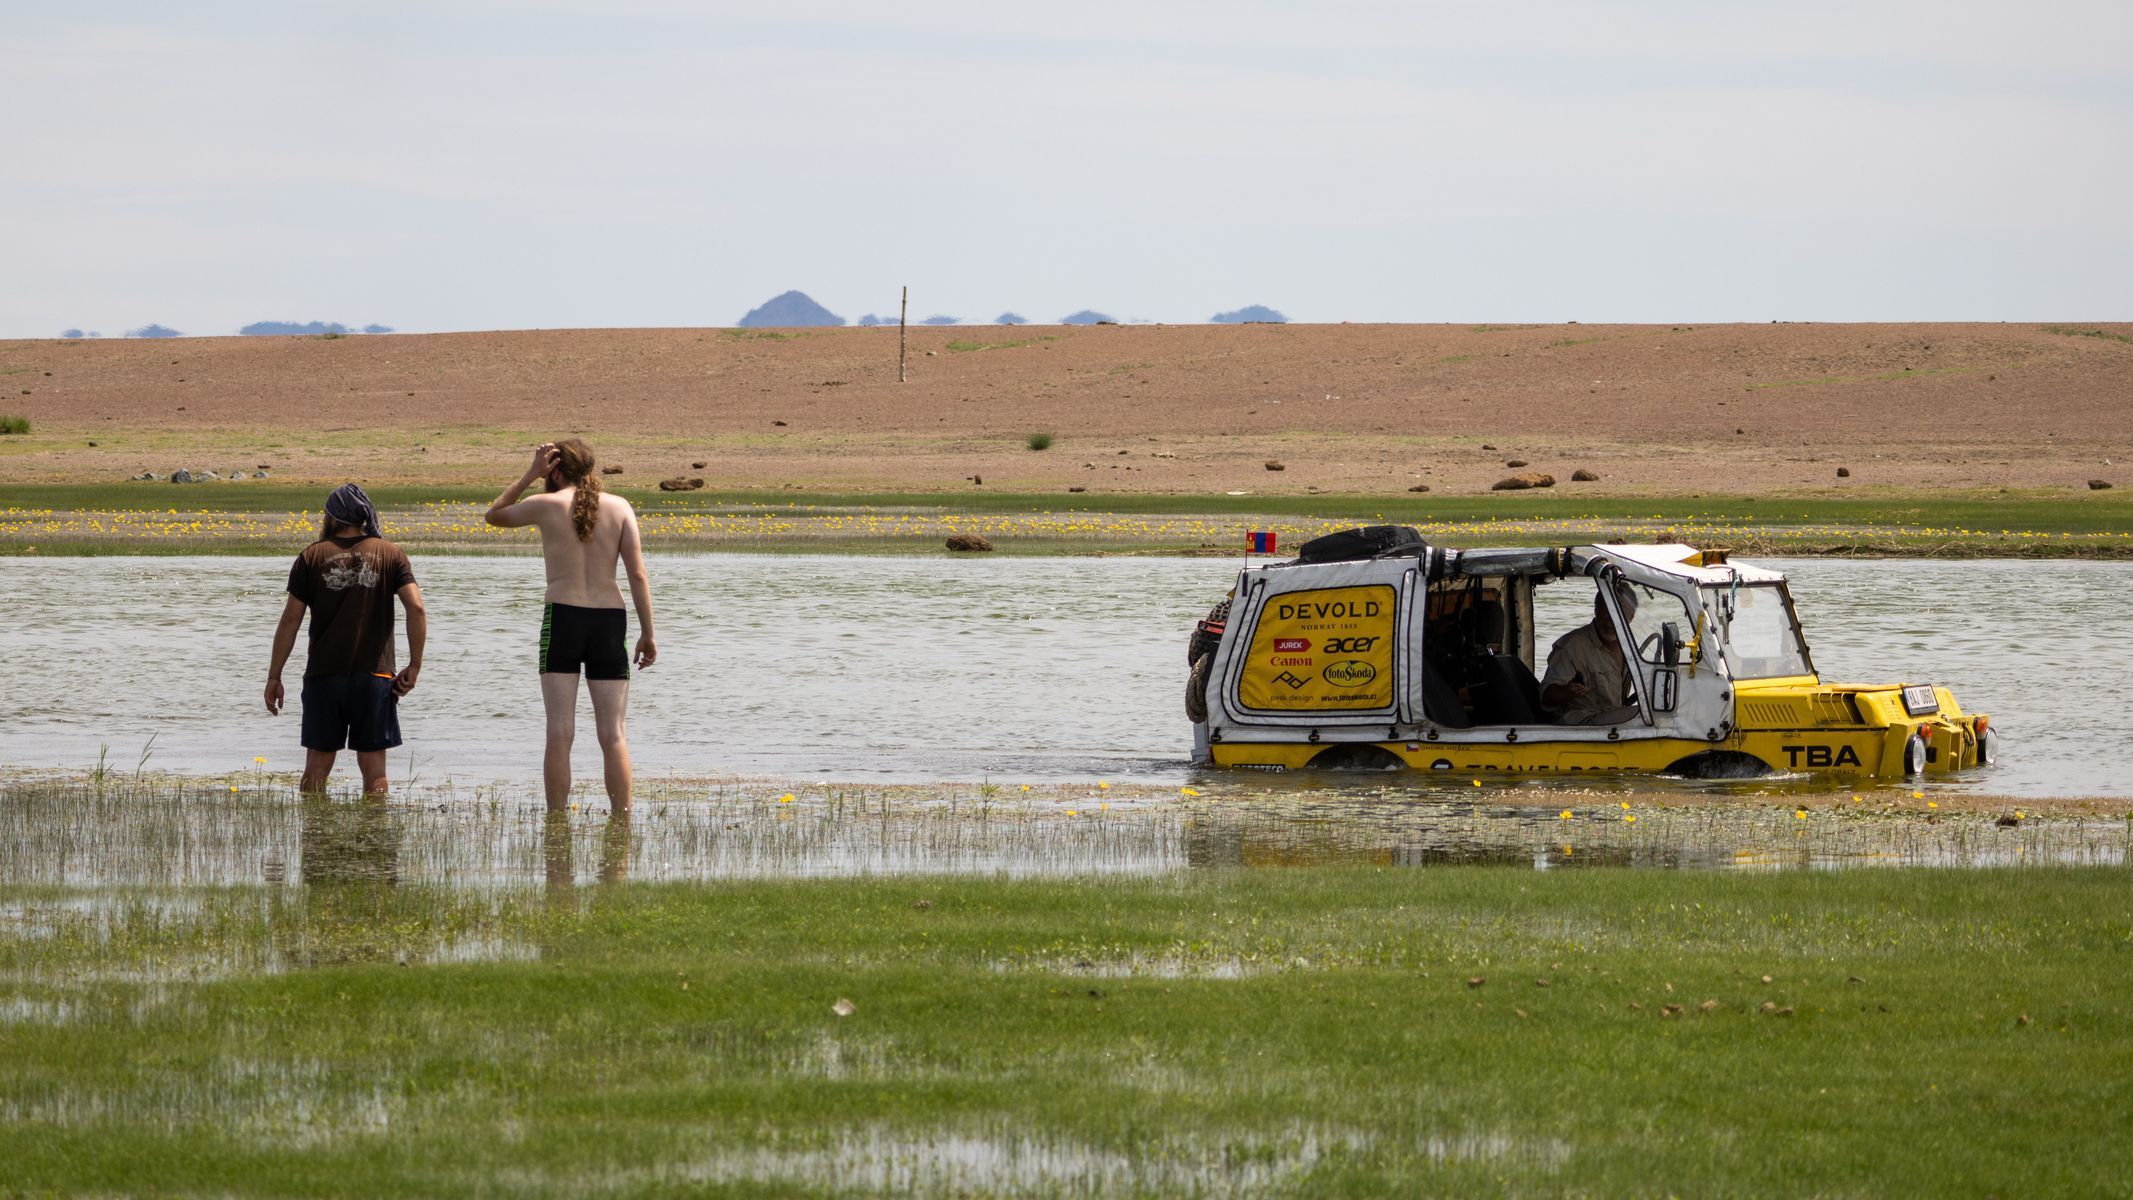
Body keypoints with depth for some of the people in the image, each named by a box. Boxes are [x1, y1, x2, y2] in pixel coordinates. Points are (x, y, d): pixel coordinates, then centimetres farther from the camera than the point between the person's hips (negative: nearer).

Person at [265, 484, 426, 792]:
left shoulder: (312, 557, 2)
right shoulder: (390, 555, 3)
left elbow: (290, 619, 0)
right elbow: (416, 608, -7)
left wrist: (274, 677, 4)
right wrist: (414, 667, -1)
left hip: (323, 675, 0)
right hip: (374, 675, 0)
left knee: (317, 765, 7)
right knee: (373, 766, 3)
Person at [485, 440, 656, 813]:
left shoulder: (546, 505, 0)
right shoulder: (619, 507, 5)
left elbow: (494, 515, 20)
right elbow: (638, 575, -1)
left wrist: (530, 475, 18)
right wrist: (647, 634, 3)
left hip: (562, 617, -2)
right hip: (608, 619, 2)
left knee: (560, 733, -1)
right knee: (613, 734, 4)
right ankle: (622, 820, -1)